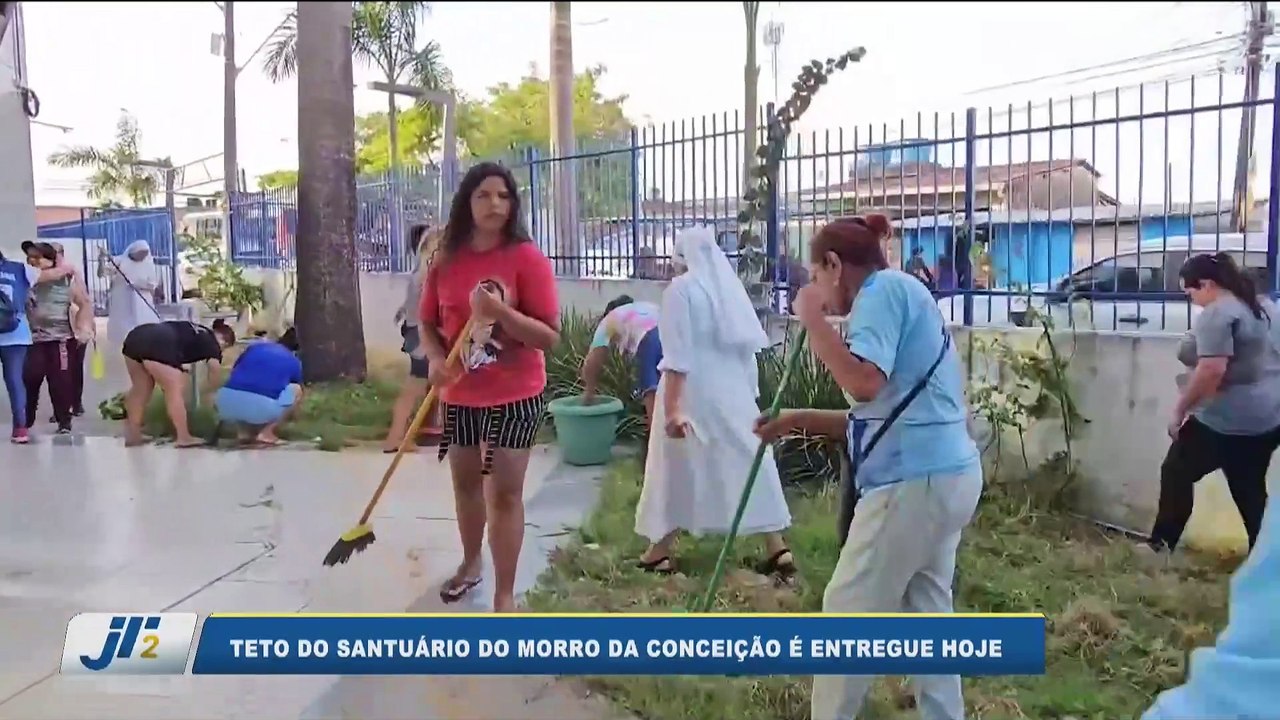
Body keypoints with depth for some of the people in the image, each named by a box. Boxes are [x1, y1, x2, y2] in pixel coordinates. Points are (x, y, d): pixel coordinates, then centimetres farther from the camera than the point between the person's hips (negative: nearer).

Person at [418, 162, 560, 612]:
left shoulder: (527, 257, -12)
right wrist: (436, 359, -12)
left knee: (505, 493, -2)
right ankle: (470, 564, 42)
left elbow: (550, 337, -15)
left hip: (514, 397, -4)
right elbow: (428, 324, 9)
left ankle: (504, 597, 8)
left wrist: (501, 311, -29)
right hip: (460, 394, 5)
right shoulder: (446, 260, 0)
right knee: (466, 482, 19)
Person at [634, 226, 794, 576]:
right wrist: (751, 391, 16)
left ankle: (660, 552, 15)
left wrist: (672, 407, -19)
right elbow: (748, 346, 11)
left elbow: (677, 355, -16)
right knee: (748, 462, 8)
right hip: (734, 391, 6)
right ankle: (777, 549, 8)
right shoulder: (730, 285, 11)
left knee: (677, 470, 5)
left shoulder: (681, 288, -8)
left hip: (693, 393, -5)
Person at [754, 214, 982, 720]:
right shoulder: (901, 296, 21)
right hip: (946, 474, 10)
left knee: (849, 611, 1)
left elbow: (866, 383, -24)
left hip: (914, 479, -10)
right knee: (927, 611, 16)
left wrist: (813, 320, -12)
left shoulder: (884, 288, -8)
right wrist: (795, 421, 17)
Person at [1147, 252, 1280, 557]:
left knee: (1176, 474, 6)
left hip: (1227, 420, -9)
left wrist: (1180, 410, -18)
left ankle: (1161, 545, 12)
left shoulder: (1217, 314, -18)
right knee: (1250, 490, 15)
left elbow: (1212, 370, -25)